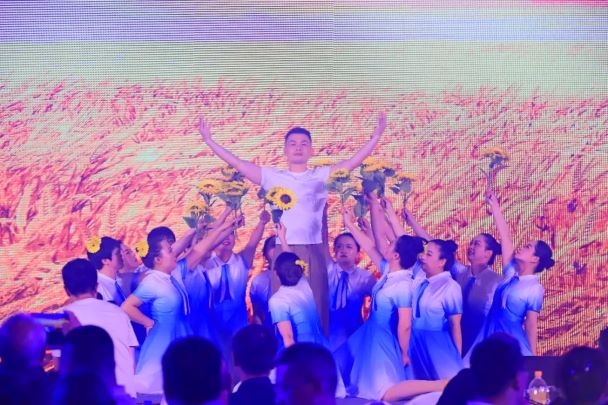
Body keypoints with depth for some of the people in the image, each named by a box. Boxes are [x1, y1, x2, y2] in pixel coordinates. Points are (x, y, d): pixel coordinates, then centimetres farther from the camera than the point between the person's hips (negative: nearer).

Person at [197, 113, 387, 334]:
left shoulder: (322, 176, 10)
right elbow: (237, 163, 10)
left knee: (316, 305, -1)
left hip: (313, 250, 0)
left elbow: (354, 161, 4)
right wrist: (209, 140, 7)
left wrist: (376, 135, -4)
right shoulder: (272, 177, 10)